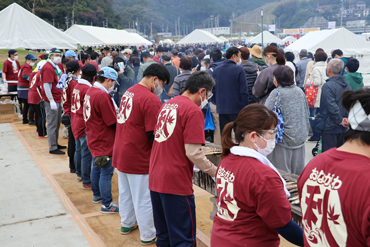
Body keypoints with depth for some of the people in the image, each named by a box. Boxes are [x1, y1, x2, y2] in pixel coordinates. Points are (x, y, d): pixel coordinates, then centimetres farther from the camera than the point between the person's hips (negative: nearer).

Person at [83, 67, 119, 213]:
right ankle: (106, 204, 7)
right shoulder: (102, 96, -24)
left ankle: (97, 195, 38)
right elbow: (113, 122, -21)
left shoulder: (90, 91, 6)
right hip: (104, 141, -10)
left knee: (96, 168, 22)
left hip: (94, 139, 10)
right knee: (106, 172, -1)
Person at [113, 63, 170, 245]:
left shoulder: (128, 92, 7)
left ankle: (127, 224, 41)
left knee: (125, 192, 23)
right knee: (143, 198, 6)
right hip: (138, 157, -9)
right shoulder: (151, 99, -21)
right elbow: (153, 135, -20)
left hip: (121, 153, 9)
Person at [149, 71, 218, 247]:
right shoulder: (194, 111, -13)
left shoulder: (167, 105, 12)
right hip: (176, 182, -8)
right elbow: (193, 152, -18)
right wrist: (216, 173, -5)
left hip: (155, 178, 8)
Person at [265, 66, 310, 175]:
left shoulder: (277, 93, -12)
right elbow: (307, 113, 15)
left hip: (283, 139, -6)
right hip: (300, 137, 6)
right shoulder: (300, 91, 6)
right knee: (297, 171, 15)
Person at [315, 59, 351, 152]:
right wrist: (345, 118, 4)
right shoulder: (347, 86, 8)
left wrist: (340, 121, -10)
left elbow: (332, 107, -21)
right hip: (343, 128, 8)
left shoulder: (328, 86, -17)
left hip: (329, 127, -7)